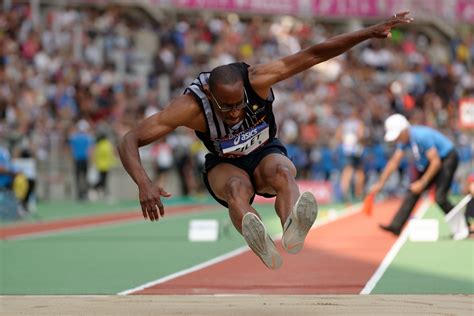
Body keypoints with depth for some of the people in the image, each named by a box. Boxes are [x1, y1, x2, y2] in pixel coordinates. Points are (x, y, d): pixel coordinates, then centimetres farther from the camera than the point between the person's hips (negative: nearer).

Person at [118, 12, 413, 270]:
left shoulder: (257, 79, -26)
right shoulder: (191, 106, -30)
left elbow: (313, 54, -23)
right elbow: (130, 140, -32)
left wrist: (371, 32, -27)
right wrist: (144, 184, -50)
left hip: (266, 154, 1)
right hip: (224, 165, -1)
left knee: (283, 171, -35)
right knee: (238, 187, -37)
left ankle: (293, 231, -68)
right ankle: (264, 248, -68)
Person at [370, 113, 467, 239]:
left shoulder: (421, 136, -31)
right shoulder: (404, 139, -4)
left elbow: (436, 162, -29)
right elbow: (394, 162, 4)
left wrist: (423, 182, -23)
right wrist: (380, 183, 1)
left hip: (448, 158, -9)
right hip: (432, 161, 9)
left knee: (440, 197, -18)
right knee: (413, 192, 0)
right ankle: (396, 226, -1)